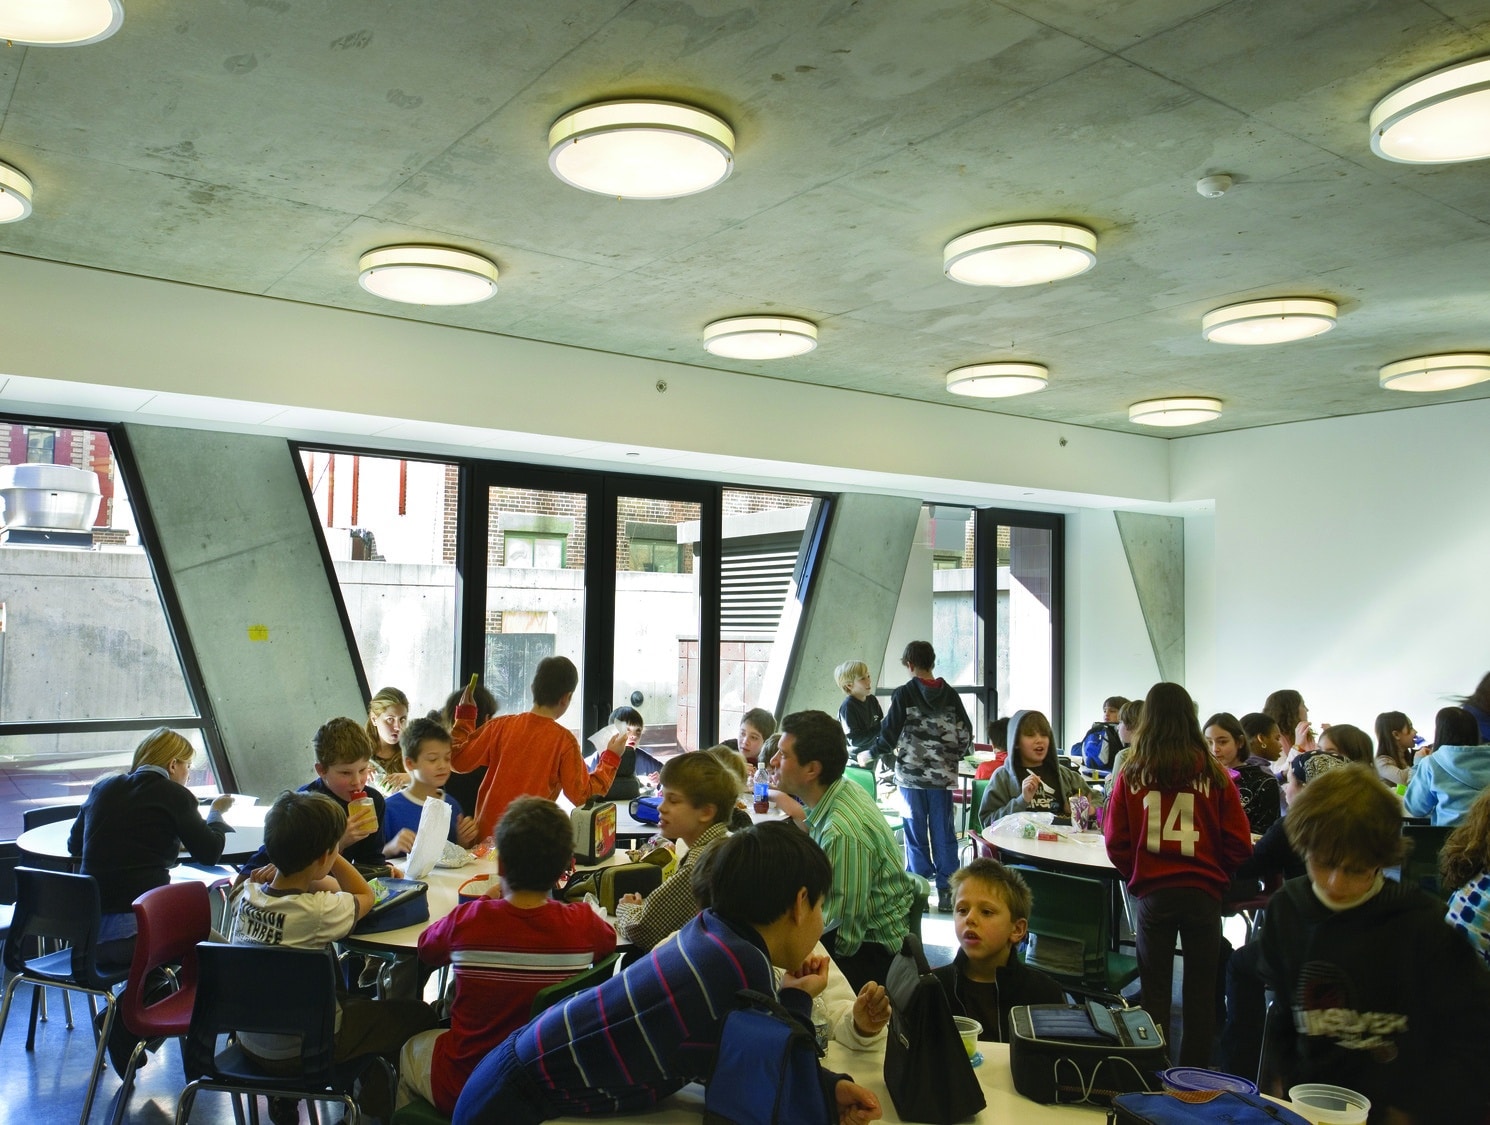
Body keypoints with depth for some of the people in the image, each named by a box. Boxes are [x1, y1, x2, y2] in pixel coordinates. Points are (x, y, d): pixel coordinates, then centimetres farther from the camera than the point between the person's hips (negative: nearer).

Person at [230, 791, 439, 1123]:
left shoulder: (247, 895, -9)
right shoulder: (317, 911, -28)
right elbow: (366, 896, -7)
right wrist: (332, 854, -11)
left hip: (249, 1041, 7)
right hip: (301, 1052, -7)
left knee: (353, 1000, 33)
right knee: (420, 1016, 7)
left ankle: (284, 1098, 33)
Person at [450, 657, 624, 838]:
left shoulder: (501, 726, -3)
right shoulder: (564, 741, -10)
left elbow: (459, 759, 4)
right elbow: (582, 796, -6)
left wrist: (464, 716, 15)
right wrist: (611, 757, 3)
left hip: (486, 833, 4)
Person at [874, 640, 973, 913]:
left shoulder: (904, 694, -8)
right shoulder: (950, 695, 2)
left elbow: (889, 732, -7)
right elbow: (965, 734, 4)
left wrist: (876, 753, 12)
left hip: (911, 774, -2)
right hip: (943, 774, 3)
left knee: (916, 832, 7)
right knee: (943, 832, 8)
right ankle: (946, 892, 11)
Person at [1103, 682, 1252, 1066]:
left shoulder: (1131, 774, -5)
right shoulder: (1213, 773, -5)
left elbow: (1116, 843, -4)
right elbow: (1239, 844, -2)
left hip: (1152, 893, 0)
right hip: (1204, 892, 1)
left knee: (1155, 991, 11)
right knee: (1200, 991, 14)